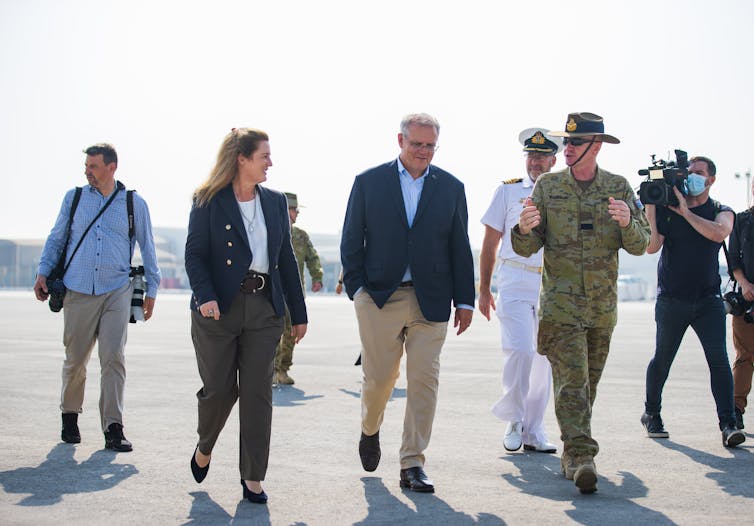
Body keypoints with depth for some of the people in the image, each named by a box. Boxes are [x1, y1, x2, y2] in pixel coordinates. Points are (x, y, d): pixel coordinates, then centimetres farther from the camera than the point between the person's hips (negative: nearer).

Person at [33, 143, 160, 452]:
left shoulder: (134, 204, 7)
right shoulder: (74, 198, 11)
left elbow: (147, 248, 14)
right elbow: (56, 238, 17)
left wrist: (151, 288, 13)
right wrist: (43, 272, 5)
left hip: (117, 292, -1)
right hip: (78, 291, 1)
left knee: (114, 359, -9)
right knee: (75, 359, 6)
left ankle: (113, 429, -8)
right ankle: (70, 416, 27)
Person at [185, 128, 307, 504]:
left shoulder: (275, 202, 12)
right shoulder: (208, 201, -1)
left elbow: (286, 259, 14)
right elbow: (195, 254, -6)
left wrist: (298, 314, 12)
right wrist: (205, 297, -23)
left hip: (264, 308, 3)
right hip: (219, 309, -3)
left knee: (258, 393, 1)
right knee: (219, 389, 3)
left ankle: (252, 478, 8)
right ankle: (204, 448, 33)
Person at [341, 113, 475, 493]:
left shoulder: (451, 188, 8)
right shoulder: (368, 182, 5)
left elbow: (460, 248, 9)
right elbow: (351, 241, 5)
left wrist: (464, 301, 5)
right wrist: (356, 288, -4)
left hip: (431, 301, 1)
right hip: (380, 298, -1)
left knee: (424, 382, -2)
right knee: (378, 377, 4)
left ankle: (412, 465, 5)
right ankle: (370, 431, 35)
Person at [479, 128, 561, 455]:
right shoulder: (509, 190, 6)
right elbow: (490, 244, 8)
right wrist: (484, 290, 4)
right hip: (515, 281, -2)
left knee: (545, 358, 3)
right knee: (520, 349, -16)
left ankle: (533, 430, 13)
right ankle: (513, 419, 3)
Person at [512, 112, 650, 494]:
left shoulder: (619, 188, 5)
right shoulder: (547, 186, 2)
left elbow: (640, 245, 0)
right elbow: (526, 248, 0)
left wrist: (627, 223, -22)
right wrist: (525, 228, -23)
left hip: (602, 305, 3)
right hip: (560, 303, -3)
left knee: (588, 383, 11)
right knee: (572, 380, -14)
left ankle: (572, 455, 23)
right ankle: (581, 456, -18)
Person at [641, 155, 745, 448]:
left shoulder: (721, 211, 5)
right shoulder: (667, 208, 3)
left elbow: (719, 233, -18)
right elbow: (652, 246, -8)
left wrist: (684, 211, -18)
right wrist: (651, 206, -14)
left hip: (708, 300, 0)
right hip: (671, 300, 0)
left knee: (719, 359, -12)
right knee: (662, 359, 7)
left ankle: (728, 424, -12)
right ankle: (651, 415, 27)